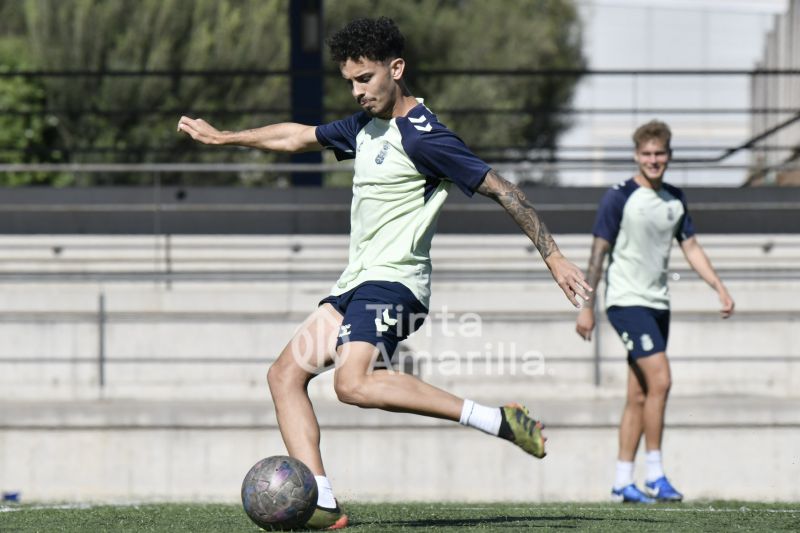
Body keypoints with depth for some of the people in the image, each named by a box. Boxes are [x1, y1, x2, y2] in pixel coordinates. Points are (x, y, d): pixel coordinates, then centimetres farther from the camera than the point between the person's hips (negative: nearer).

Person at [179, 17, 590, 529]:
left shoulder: (422, 136, -14)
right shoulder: (366, 126, 14)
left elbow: (500, 189, -14)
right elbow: (300, 136, 31)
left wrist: (554, 257, -16)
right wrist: (223, 137, 37)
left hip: (394, 281, -10)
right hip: (357, 282, 10)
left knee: (354, 383, -30)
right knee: (285, 374, 1)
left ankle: (498, 420, -27)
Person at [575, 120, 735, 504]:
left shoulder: (675, 199, 11)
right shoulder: (619, 197, -8)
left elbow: (691, 247, 16)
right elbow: (599, 251, -7)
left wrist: (720, 288, 3)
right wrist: (586, 306, -9)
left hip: (658, 304, 7)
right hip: (627, 301, -7)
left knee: (639, 396, 7)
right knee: (659, 380, -18)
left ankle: (622, 482, 11)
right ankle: (655, 476, -14)